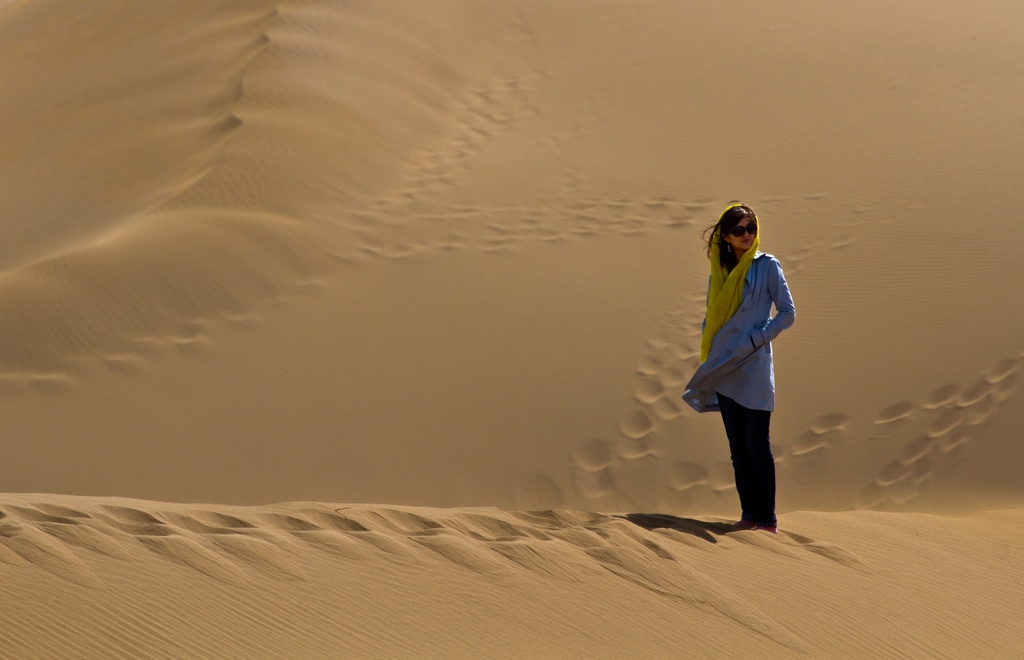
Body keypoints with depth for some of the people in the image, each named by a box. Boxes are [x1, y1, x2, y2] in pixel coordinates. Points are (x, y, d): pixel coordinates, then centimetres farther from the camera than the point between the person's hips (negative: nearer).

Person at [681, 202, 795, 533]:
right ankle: (749, 514, 13)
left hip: (754, 369, -5)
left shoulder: (767, 266, -2)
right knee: (737, 448, 7)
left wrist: (757, 339, -12)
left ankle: (767, 518, -1)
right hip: (724, 369, 5)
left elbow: (787, 313, -2)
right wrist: (708, 357, 7)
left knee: (757, 446, -6)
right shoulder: (721, 270, 12)